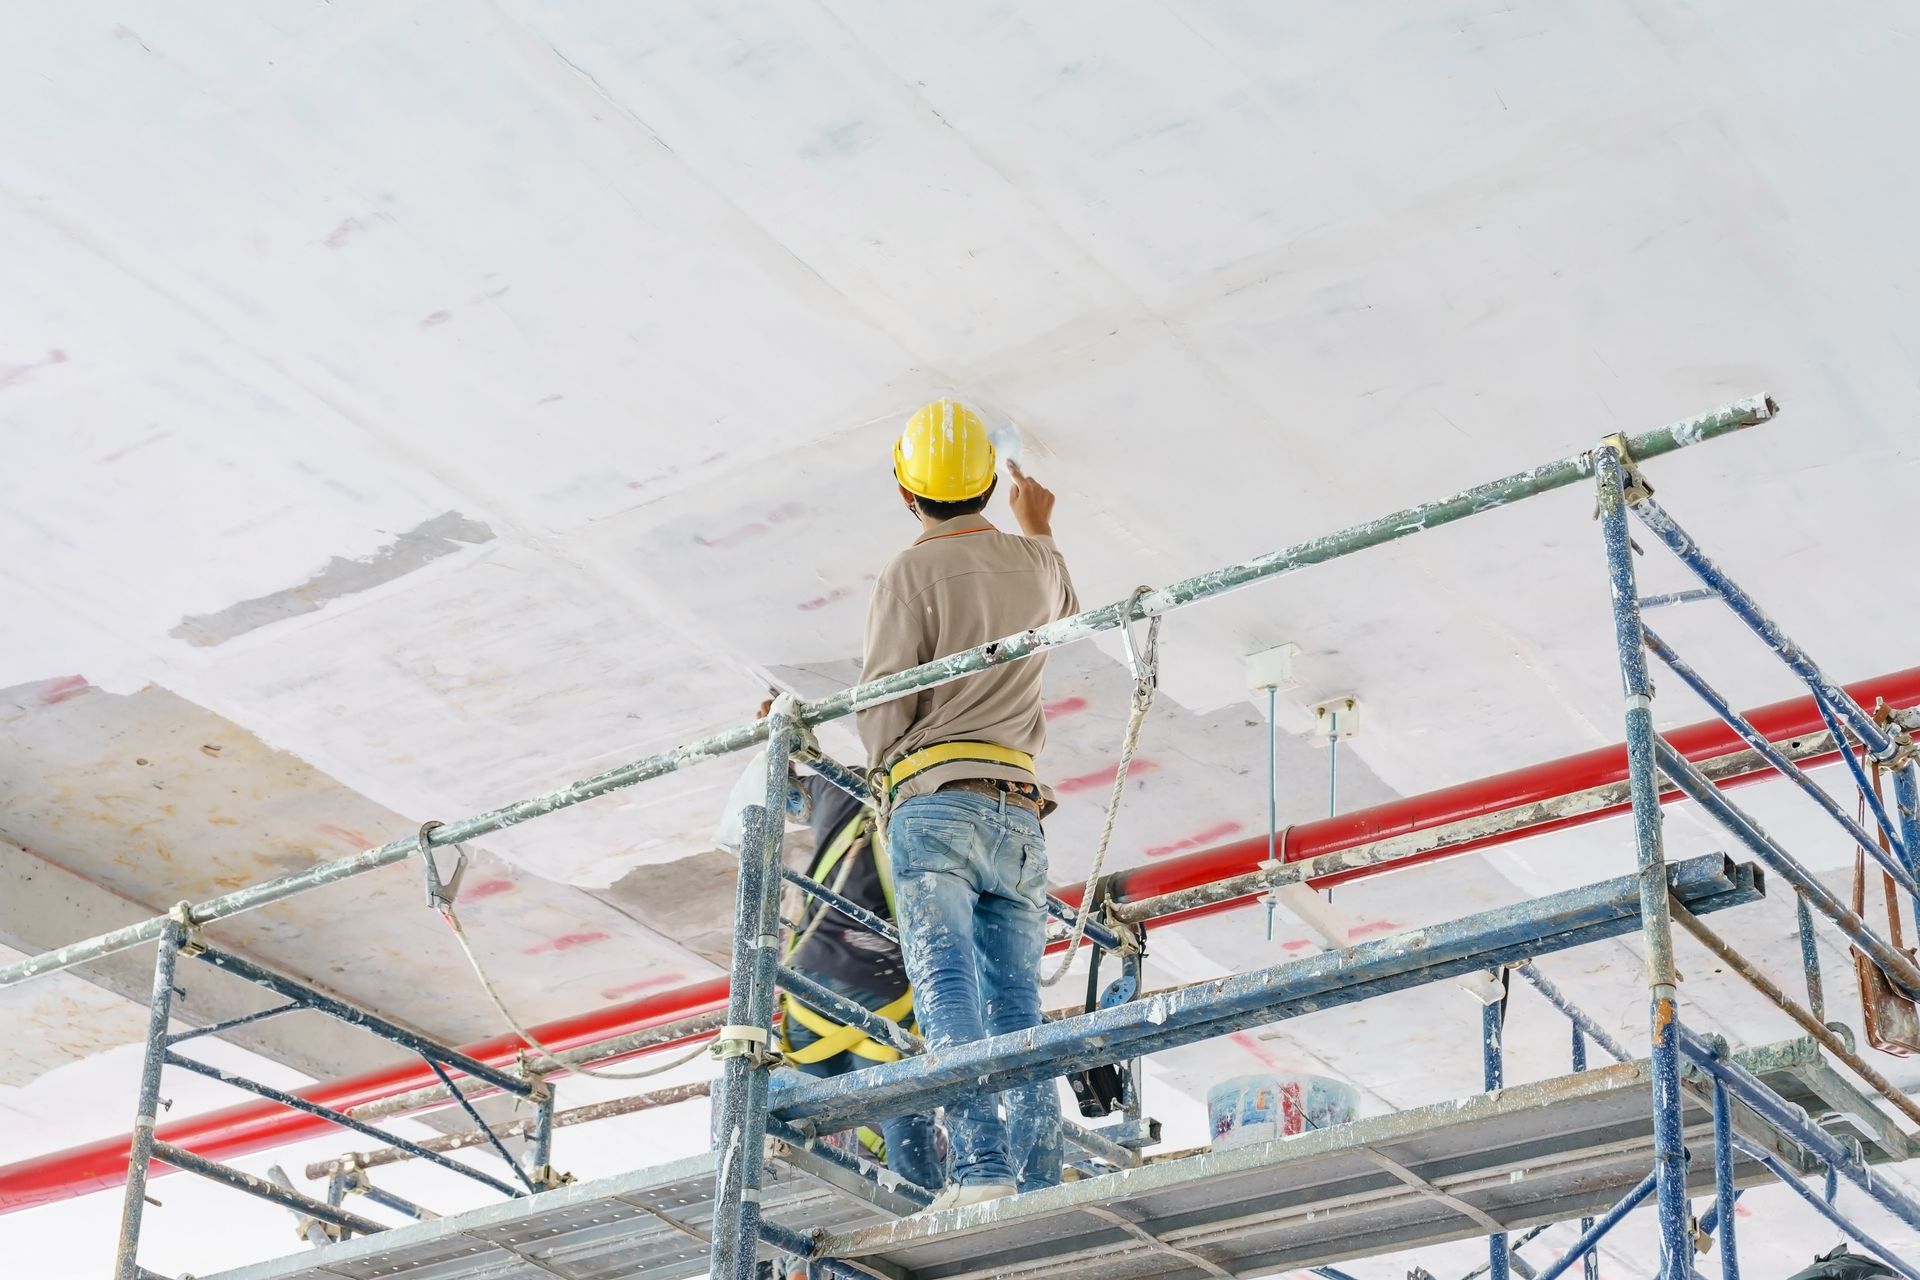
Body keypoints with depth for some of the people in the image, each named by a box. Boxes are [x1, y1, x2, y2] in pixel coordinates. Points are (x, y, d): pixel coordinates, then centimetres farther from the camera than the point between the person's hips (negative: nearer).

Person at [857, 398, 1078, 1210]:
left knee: (948, 990, -14)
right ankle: (1039, 1184, -6)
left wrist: (888, 768, 15)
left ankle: (981, 1169, -27)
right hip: (1021, 815, 5)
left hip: (938, 803, -5)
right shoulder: (1038, 563, 14)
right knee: (1017, 1006, 3)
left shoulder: (911, 574, -3)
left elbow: (881, 711, -7)